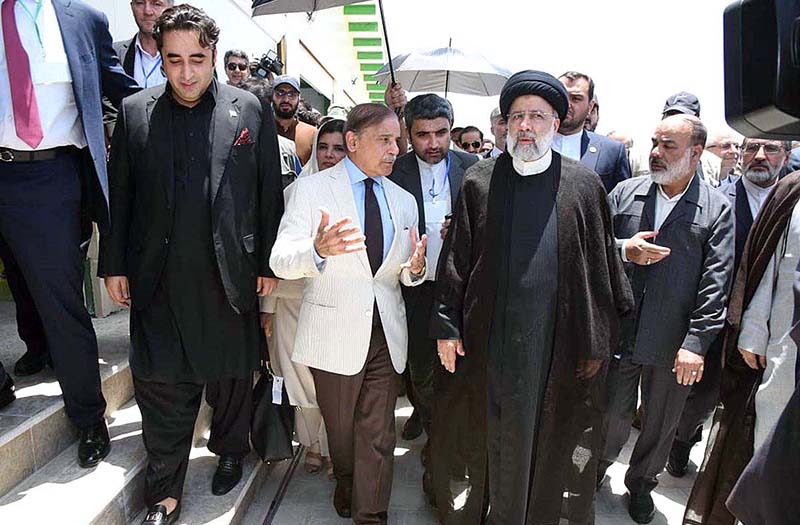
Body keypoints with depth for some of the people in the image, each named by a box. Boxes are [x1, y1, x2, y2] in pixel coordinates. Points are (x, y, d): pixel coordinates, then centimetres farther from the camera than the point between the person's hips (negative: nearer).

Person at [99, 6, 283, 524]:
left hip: (230, 276, -1)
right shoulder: (135, 112, 4)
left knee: (232, 377, 14)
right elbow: (119, 195, 8)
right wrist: (115, 265, 6)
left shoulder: (251, 110, 0)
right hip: (158, 280, 1)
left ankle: (231, 453, 41)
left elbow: (270, 193, 2)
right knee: (161, 388, 6)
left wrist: (268, 264, 1)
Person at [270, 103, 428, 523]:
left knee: (378, 434, 8)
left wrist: (414, 269, -14)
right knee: (340, 429, 18)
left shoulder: (403, 201, 8)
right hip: (335, 332, -2)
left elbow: (404, 275, 11)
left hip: (386, 334, 3)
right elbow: (280, 262, -15)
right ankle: (346, 487, 46)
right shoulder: (311, 189, -6)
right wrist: (317, 249, -37)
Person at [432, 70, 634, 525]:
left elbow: (603, 263, 3)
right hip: (495, 340, 0)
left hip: (561, 342, 0)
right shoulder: (479, 182, 2)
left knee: (553, 443, 14)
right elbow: (456, 260, 3)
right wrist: (447, 325, 0)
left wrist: (599, 340, 1)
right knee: (503, 440, 12)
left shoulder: (584, 184, 1)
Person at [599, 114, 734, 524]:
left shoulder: (717, 209, -3)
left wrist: (696, 343, -13)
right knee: (613, 415, 11)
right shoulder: (625, 193, 3)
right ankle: (598, 466, 40)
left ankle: (641, 483, 41)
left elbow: (716, 284, -7)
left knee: (661, 424, 16)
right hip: (619, 332, 1)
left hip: (674, 343, 0)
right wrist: (623, 250, -17)